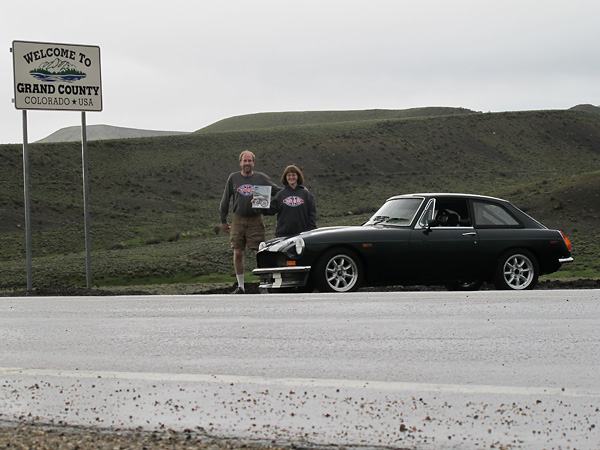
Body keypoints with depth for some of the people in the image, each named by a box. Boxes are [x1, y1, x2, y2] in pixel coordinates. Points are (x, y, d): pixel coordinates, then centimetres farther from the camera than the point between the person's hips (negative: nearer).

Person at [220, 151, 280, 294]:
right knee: (238, 253, -1)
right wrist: (223, 220, 13)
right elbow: (225, 200, 13)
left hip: (256, 220, -1)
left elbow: (277, 190, 6)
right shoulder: (233, 178, 7)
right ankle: (240, 286, 9)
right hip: (238, 220, 1)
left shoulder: (261, 178, 4)